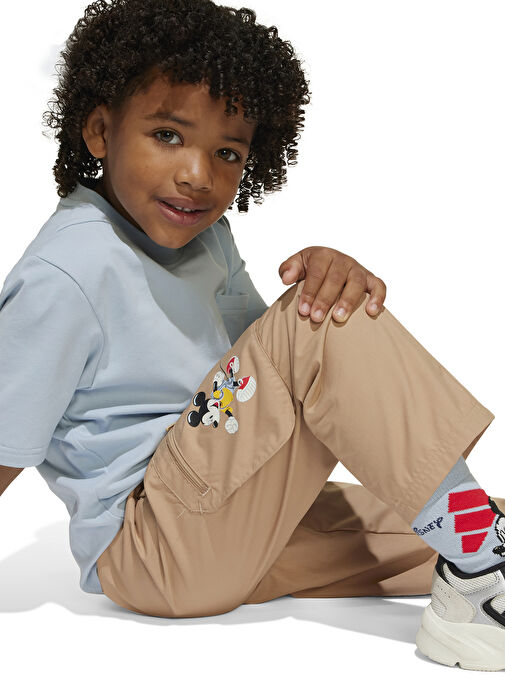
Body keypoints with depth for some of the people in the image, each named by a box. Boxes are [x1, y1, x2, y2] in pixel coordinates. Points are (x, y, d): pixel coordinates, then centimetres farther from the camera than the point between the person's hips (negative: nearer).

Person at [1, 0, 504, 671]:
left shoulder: (200, 234, 7)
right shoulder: (65, 278, -19)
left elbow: (264, 364, 6)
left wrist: (331, 271, -11)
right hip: (149, 553, -9)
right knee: (317, 332, -24)